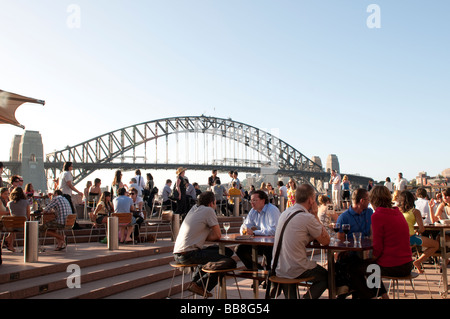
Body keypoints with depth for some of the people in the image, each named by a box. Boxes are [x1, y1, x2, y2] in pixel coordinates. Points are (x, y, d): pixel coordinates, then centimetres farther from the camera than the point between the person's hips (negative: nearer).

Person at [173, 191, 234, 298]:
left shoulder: (194, 208, 19)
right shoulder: (209, 210, -4)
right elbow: (218, 235, -4)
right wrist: (204, 238, 10)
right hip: (188, 254, -9)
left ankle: (195, 281, 22)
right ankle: (199, 285, 2)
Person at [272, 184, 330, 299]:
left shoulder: (285, 213, 7)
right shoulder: (308, 218, -17)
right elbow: (326, 241, -4)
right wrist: (315, 216, 0)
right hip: (295, 270, -7)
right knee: (326, 276, 19)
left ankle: (290, 296, 27)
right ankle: (307, 298, 4)